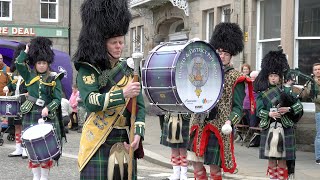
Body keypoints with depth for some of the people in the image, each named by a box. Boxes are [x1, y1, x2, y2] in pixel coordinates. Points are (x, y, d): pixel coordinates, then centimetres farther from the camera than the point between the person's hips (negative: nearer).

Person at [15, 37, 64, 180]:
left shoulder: (54, 78, 0)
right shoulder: (29, 76, 8)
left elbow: (57, 99, -5)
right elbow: (19, 63, -6)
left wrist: (48, 108, -20)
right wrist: (27, 50, 1)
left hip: (47, 116, -2)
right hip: (30, 116, 2)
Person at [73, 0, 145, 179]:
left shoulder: (129, 70, 11)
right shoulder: (88, 69, -3)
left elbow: (140, 107, 8)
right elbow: (90, 102, -18)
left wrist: (138, 133, -8)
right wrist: (122, 94, -28)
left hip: (125, 144, 5)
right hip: (99, 144, -4)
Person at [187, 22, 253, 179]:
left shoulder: (236, 78, -2)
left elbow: (237, 107, -5)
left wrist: (230, 122, -22)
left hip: (218, 129, -5)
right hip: (199, 125, 5)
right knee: (196, 164, 6)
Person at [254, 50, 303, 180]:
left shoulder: (287, 90, 5)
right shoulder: (262, 93, 5)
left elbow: (299, 106, 2)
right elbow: (259, 110, -2)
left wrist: (288, 109, -15)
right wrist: (269, 114, -20)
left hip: (284, 129, 0)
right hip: (269, 129, 1)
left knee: (282, 159, 2)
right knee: (271, 158, 5)